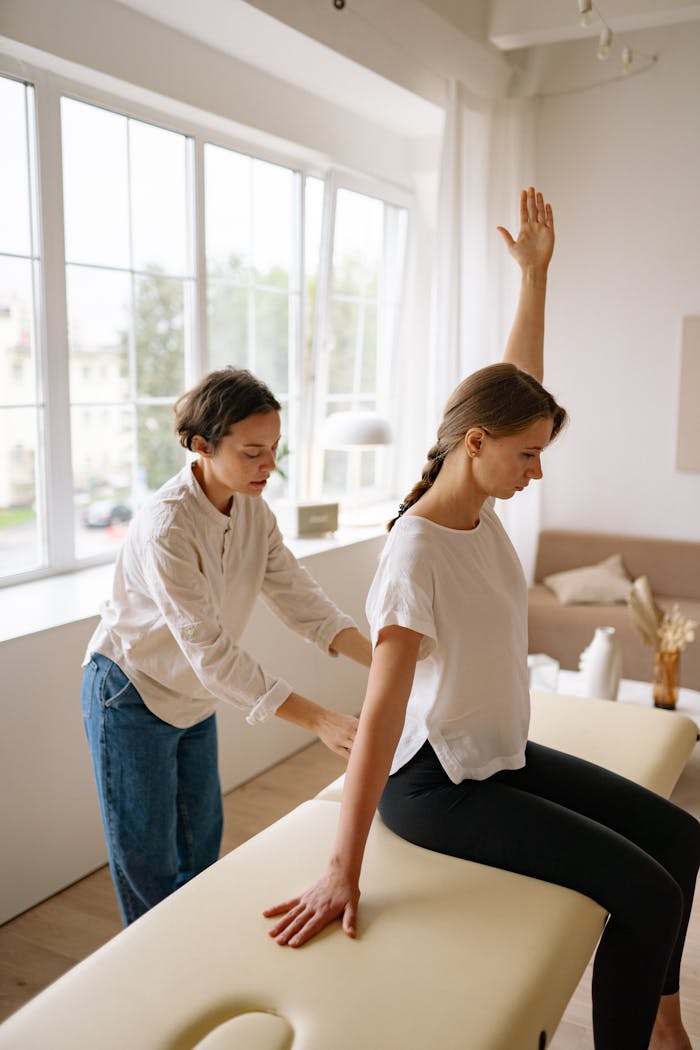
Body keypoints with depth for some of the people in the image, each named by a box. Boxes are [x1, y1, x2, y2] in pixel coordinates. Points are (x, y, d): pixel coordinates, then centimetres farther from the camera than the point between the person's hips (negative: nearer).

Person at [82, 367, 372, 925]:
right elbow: (210, 649, -36)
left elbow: (302, 600, -11)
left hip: (193, 698, 7)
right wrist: (321, 720, -40)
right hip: (133, 696, -7)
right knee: (149, 862, 8)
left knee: (202, 841, 20)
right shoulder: (165, 528, -33)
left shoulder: (254, 511, -9)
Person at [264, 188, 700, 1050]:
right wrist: (342, 870, -29)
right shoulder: (417, 552, -27)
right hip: (433, 782, -9)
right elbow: (383, 709, -31)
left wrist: (535, 273, 4)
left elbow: (517, 382, 7)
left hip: (501, 754, 9)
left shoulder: (480, 504, -3)